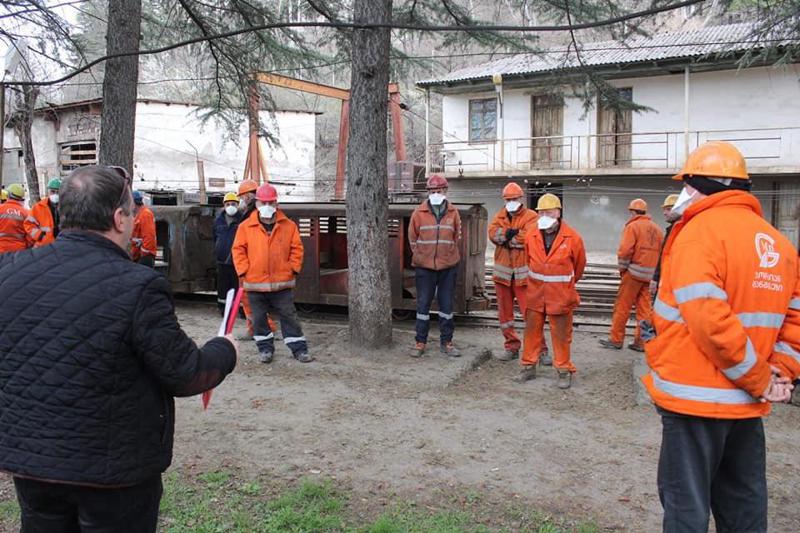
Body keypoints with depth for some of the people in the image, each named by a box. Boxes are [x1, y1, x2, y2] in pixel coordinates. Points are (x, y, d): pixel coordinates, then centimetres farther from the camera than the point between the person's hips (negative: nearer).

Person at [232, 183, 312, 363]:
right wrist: (243, 271, -5)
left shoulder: (288, 226, 0)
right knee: (259, 318, 10)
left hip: (282, 283, 0)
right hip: (255, 283, 1)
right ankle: (265, 348, 26)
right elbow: (238, 250, 1)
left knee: (289, 316, 5)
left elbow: (296, 248, 4)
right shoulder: (245, 226, -1)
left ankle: (299, 349, 13)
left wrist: (293, 269, -3)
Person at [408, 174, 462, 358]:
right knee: (423, 304, 4)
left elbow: (457, 237, 10)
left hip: (448, 266, 1)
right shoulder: (419, 213, -1)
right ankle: (420, 342, 14)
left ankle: (446, 341, 19)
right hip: (424, 266, -1)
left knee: (446, 304, 9)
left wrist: (449, 256, 8)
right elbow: (412, 237, 5)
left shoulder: (453, 212, 3)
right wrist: (421, 255, 6)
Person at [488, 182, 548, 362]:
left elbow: (527, 238, -21)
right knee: (504, 312, 12)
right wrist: (512, 233, -20)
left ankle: (541, 350, 3)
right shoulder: (500, 216, 13)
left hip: (523, 273, -5)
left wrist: (505, 238, -11)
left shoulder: (531, 217, -3)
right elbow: (493, 232, -7)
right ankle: (512, 347, 24)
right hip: (502, 271, 6)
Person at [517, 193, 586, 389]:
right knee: (532, 330, 10)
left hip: (560, 296, -3)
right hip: (535, 294, 3)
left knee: (561, 334, 5)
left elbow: (579, 264, 5)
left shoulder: (572, 238, -11)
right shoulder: (531, 237, -2)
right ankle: (529, 366, 22)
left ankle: (564, 370, 18)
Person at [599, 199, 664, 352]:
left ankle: (616, 340, 7)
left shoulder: (633, 226, -9)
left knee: (622, 306, 2)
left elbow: (625, 250, -17)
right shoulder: (657, 229, 11)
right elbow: (660, 252, 9)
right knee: (644, 308, 10)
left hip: (633, 272, -6)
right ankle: (641, 342, 13)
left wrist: (622, 268, -4)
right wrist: (652, 268, 13)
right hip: (648, 274, 7)